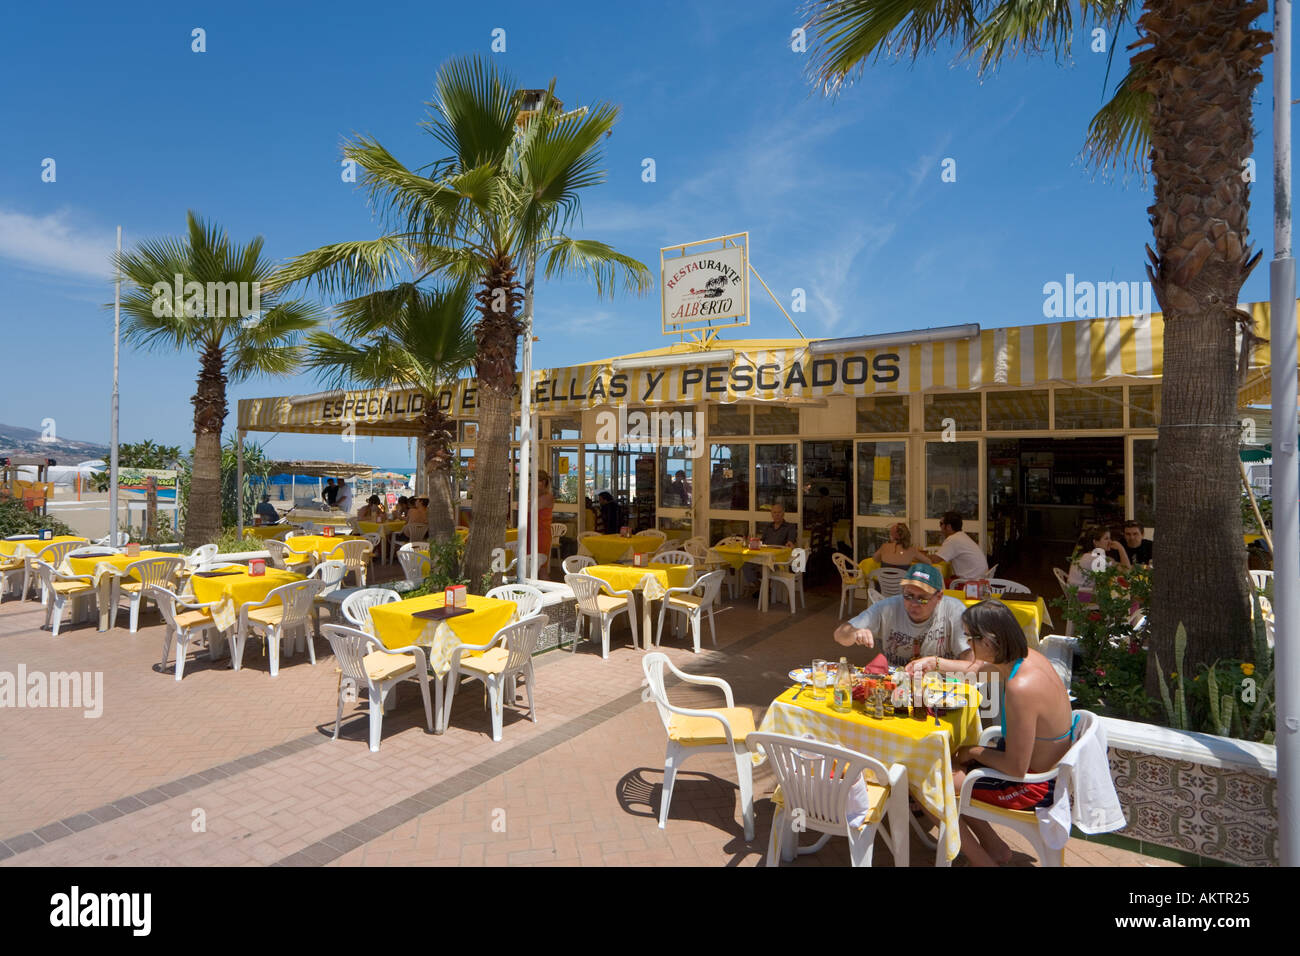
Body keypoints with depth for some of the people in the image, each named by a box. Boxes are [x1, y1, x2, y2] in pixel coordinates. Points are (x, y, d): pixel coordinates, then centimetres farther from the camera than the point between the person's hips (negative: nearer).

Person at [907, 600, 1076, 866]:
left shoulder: (1021, 688, -35)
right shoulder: (1027, 656, -7)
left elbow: (1016, 767, -28)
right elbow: (980, 668, 16)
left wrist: (974, 752, -12)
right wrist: (935, 662, 9)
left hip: (1034, 787, -9)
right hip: (1048, 767, 9)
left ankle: (982, 860, 13)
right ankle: (994, 847, 26)